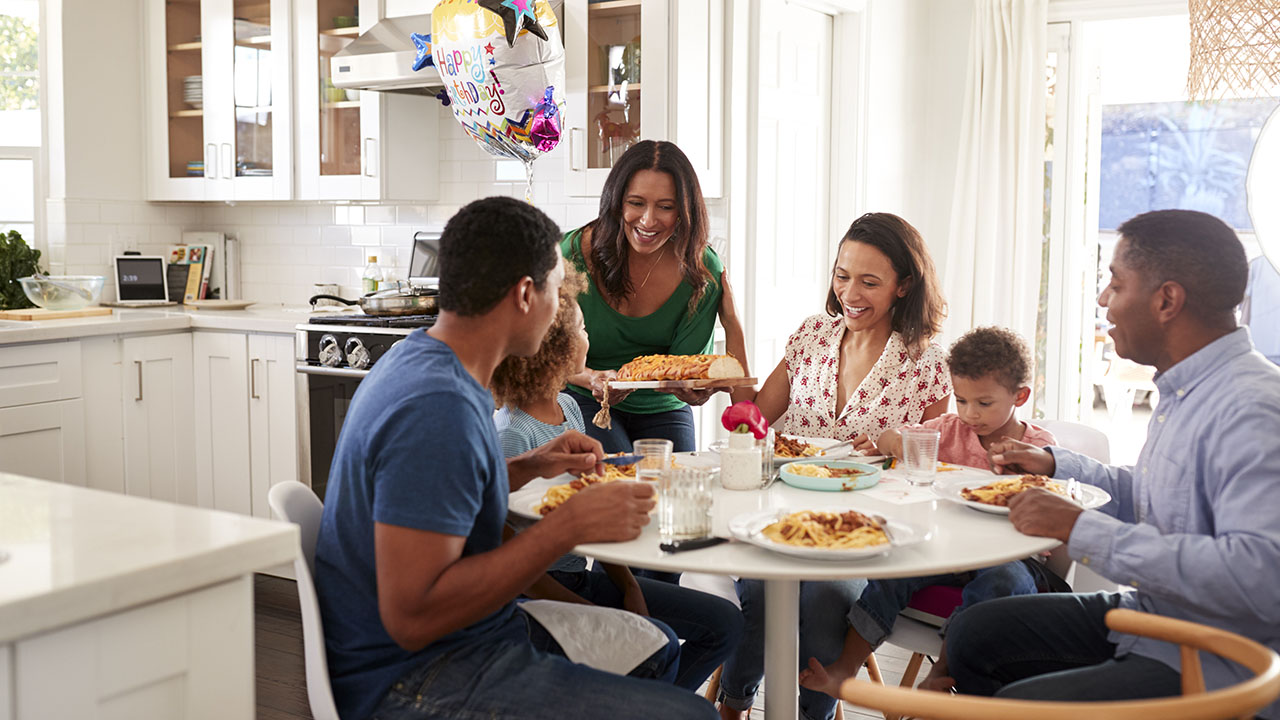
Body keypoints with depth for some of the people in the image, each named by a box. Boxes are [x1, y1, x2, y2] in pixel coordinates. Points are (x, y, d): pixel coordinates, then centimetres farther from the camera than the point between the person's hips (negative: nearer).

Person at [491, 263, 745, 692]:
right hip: (539, 593, -9)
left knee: (724, 623, 5)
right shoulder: (511, 434, -19)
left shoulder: (569, 408, 6)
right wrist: (591, 613, -18)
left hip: (585, 576, 9)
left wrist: (628, 587, 1)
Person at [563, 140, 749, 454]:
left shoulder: (704, 270, -11)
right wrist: (592, 378, -32)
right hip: (586, 403, -2)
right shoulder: (575, 253, -16)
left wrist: (693, 388, -33)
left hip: (661, 408, 2)